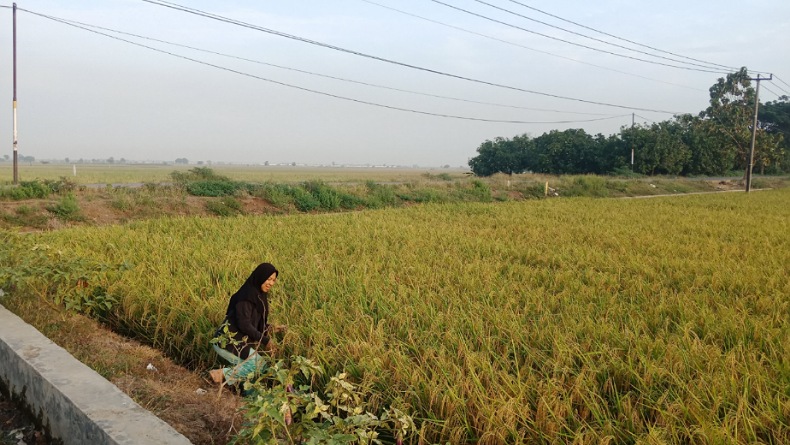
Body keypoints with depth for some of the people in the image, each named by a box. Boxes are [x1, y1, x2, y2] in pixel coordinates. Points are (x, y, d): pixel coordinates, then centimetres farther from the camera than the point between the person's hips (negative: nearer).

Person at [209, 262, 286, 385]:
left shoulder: (259, 296, 13)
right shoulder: (246, 296, -16)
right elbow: (244, 325, -21)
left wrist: (271, 329, 6)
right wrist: (265, 340, -15)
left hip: (237, 342, 9)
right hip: (227, 342, -9)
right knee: (260, 365, -11)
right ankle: (223, 374, -8)